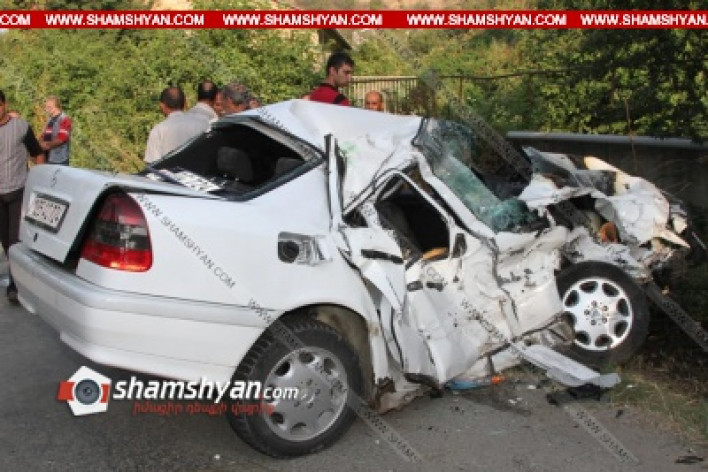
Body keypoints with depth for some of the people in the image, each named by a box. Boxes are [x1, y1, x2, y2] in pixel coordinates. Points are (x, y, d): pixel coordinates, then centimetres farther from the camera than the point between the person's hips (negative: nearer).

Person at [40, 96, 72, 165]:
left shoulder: (64, 120, -11)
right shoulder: (50, 120, 16)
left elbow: (61, 139, -19)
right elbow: (44, 136, 18)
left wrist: (47, 145, -9)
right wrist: (42, 144, -4)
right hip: (48, 159, 8)